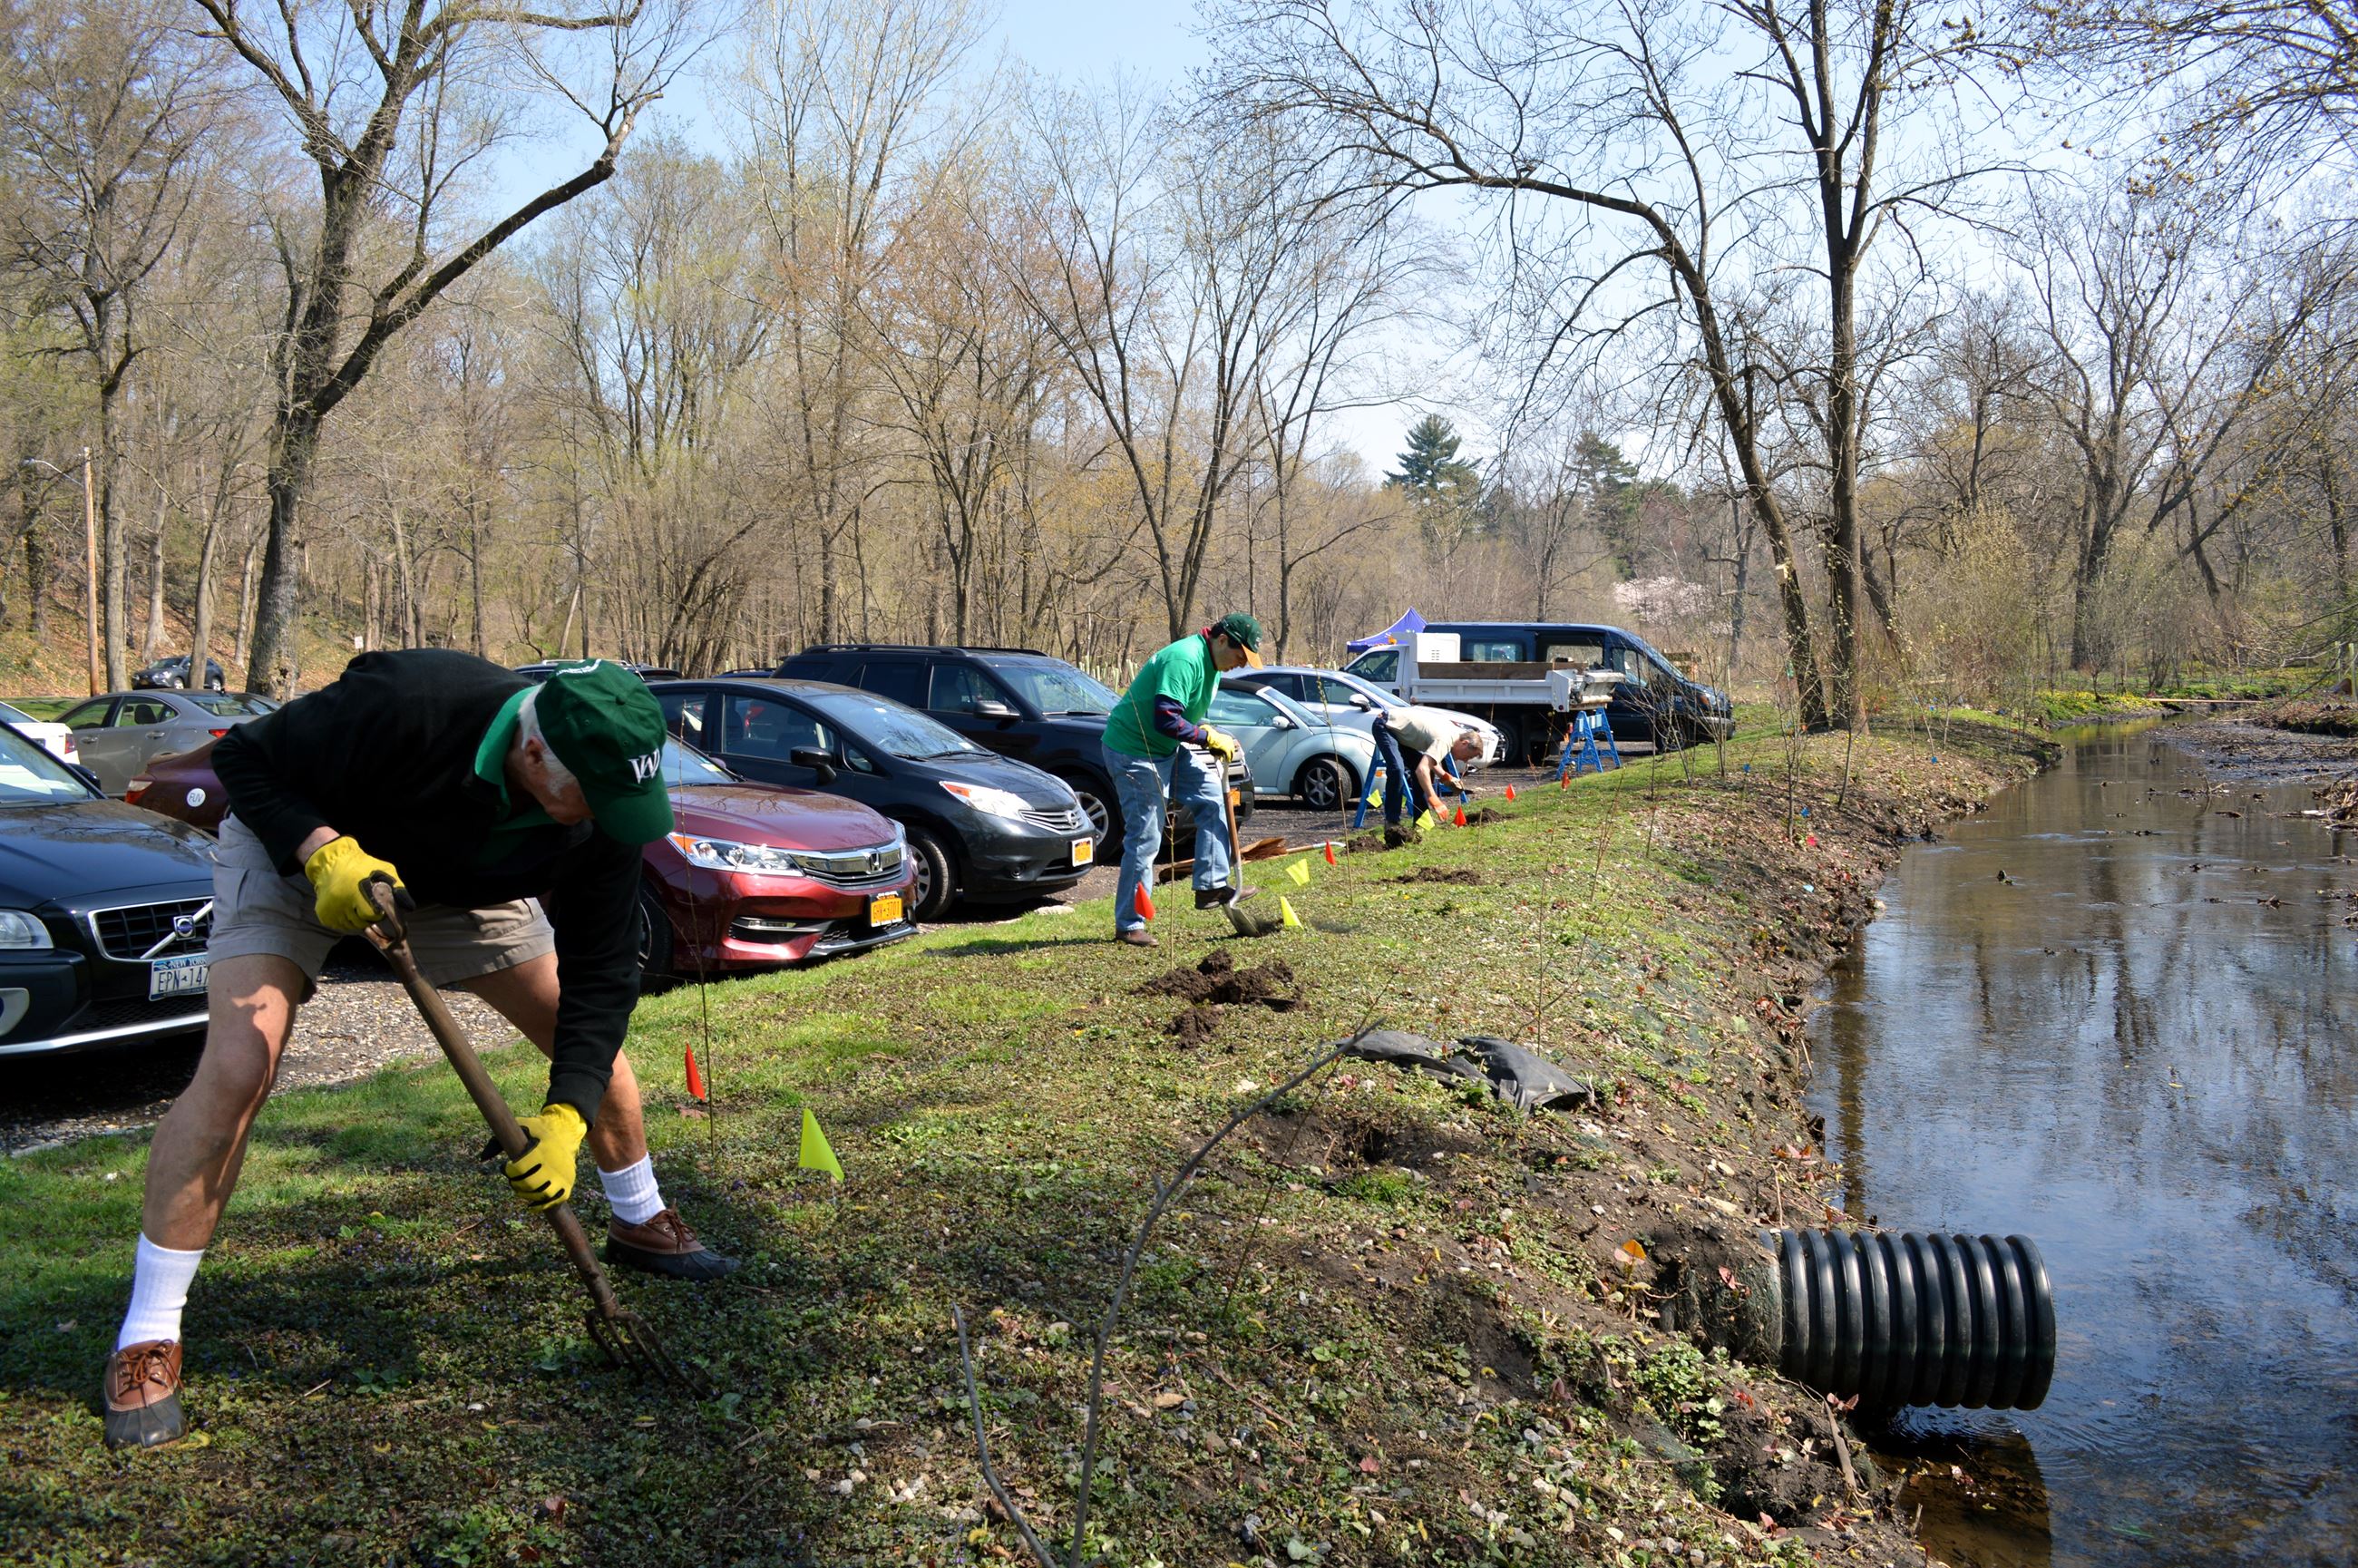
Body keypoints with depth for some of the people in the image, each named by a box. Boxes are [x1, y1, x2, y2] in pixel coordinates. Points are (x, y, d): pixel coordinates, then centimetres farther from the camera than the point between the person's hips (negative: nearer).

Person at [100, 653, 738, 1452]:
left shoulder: (600, 808, -26)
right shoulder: (406, 704, -41)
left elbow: (603, 974, -21)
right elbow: (244, 758, -24)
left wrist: (566, 1115, -31)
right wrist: (325, 852, -41)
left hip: (455, 881, 4)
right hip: (296, 851, -4)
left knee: (591, 1038, 1)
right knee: (236, 1068, -22)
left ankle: (638, 1220, 28)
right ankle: (146, 1341, -7)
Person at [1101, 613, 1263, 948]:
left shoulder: (1211, 662, 8)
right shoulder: (1184, 660, -25)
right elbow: (1165, 721, -31)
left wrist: (1208, 735, 2)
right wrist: (1209, 737, -21)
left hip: (1168, 749, 10)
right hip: (1134, 752, -10)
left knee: (1212, 796, 3)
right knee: (1144, 839, -7)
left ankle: (1211, 886, 5)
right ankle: (1129, 925, 1)